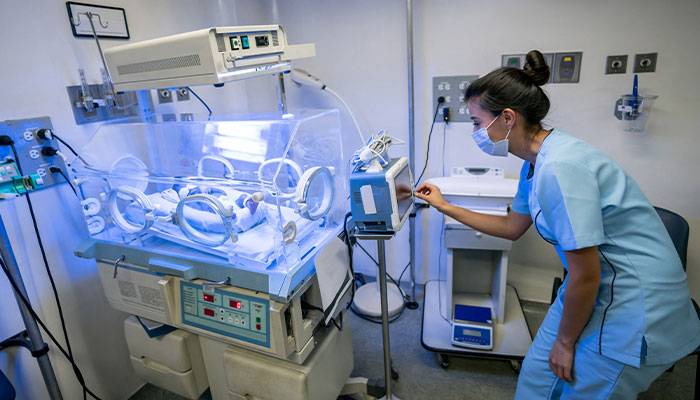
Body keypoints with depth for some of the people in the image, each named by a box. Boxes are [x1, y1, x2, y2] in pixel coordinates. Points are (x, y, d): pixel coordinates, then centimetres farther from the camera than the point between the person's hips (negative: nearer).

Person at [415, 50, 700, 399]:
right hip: (597, 290, 9)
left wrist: (565, 341, -8)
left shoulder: (559, 167, -29)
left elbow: (585, 277, -24)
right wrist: (445, 207, 14)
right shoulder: (536, 162, 1)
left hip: (634, 308, -8)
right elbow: (512, 227, 13)